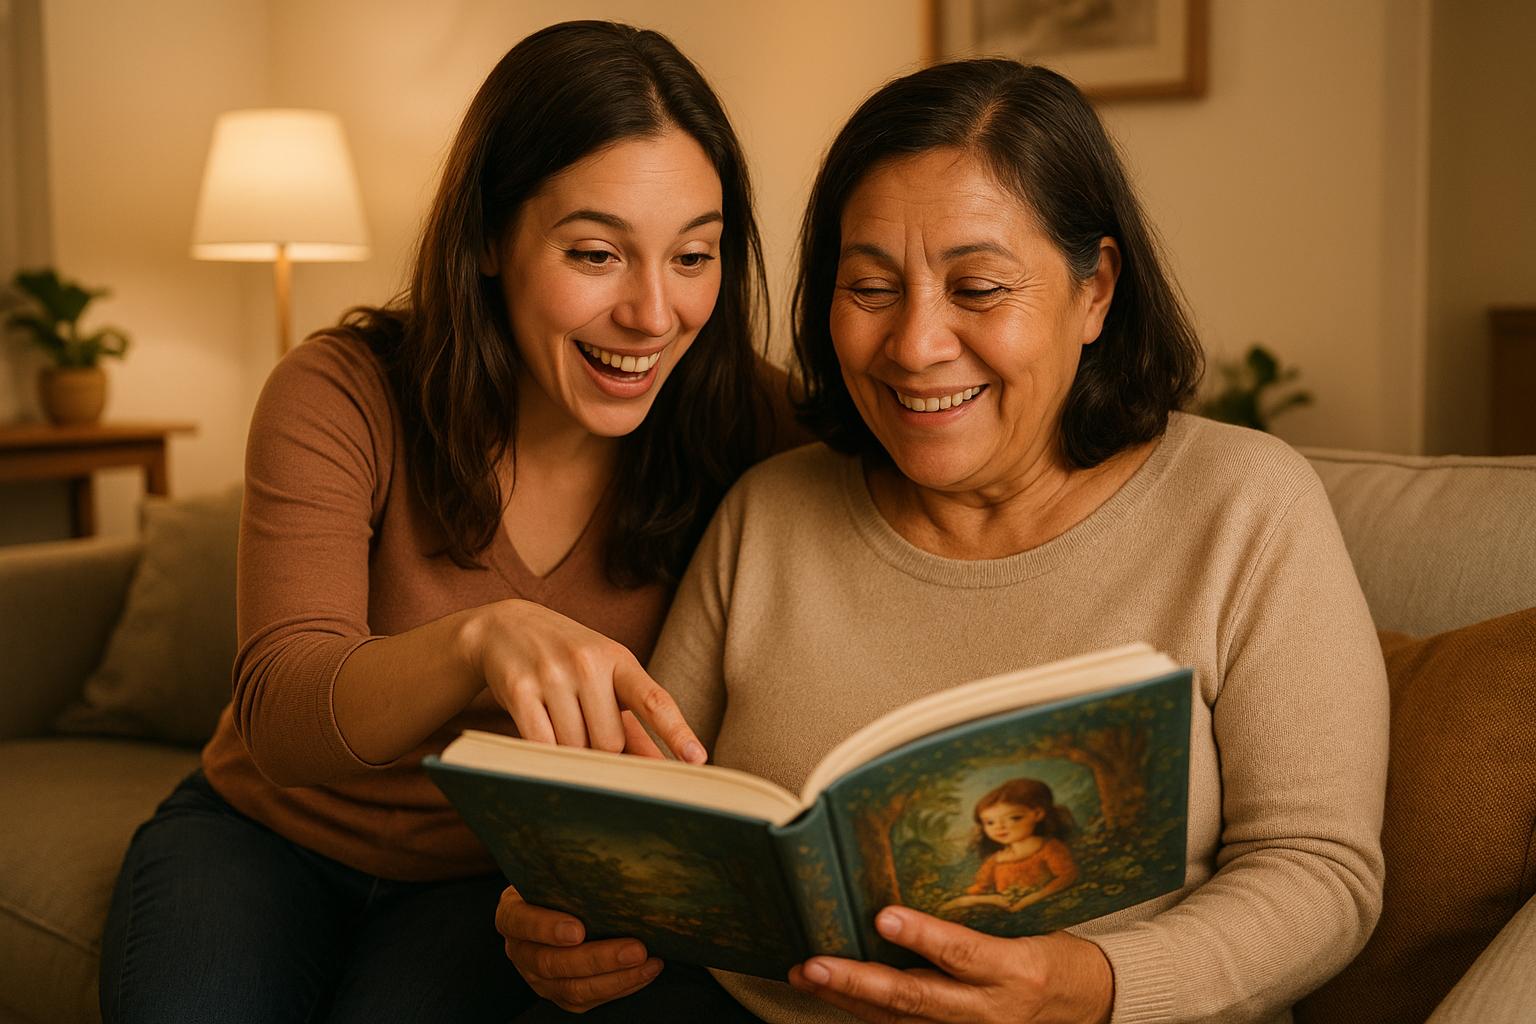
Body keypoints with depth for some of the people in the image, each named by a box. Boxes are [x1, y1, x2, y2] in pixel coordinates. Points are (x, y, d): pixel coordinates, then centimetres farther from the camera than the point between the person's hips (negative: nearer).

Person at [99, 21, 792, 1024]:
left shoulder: (736, 439, -14)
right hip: (268, 832, 0)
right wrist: (480, 638, -47)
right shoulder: (340, 397, -17)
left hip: (497, 881, 0)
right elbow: (277, 716, -26)